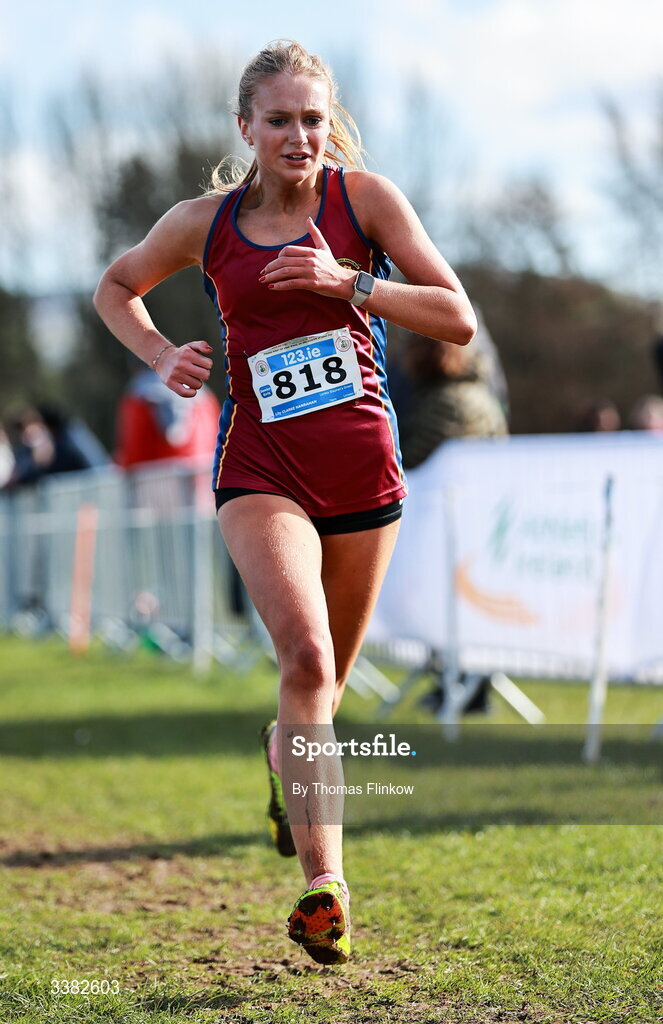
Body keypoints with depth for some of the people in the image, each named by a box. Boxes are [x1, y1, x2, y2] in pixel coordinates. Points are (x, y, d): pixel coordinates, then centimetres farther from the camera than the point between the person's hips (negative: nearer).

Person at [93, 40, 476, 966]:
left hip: (364, 463, 1)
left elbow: (459, 319, -4)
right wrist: (162, 356, 2)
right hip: (261, 466, -1)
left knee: (326, 681, 14)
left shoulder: (365, 197, -1)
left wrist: (348, 280, -16)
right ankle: (324, 884, -25)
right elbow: (116, 287, 21)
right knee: (306, 656, -24)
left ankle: (283, 751, 51)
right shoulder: (205, 222, 3)